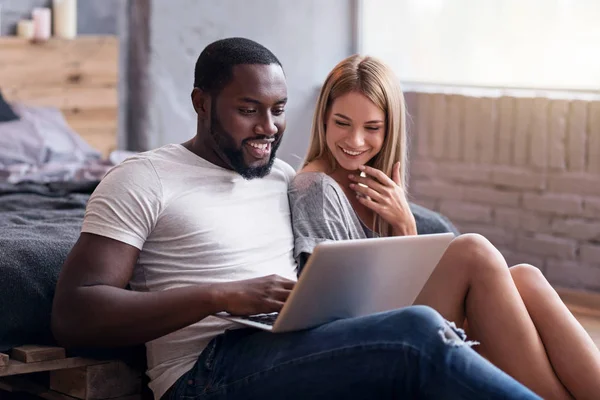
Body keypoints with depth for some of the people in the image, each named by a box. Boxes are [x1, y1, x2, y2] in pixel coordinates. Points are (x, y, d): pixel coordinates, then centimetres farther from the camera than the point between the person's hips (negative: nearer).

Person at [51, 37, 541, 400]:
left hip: (301, 353, 6)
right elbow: (73, 316, -6)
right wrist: (222, 296, -16)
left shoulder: (287, 179, 25)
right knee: (417, 331, -29)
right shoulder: (143, 180, 5)